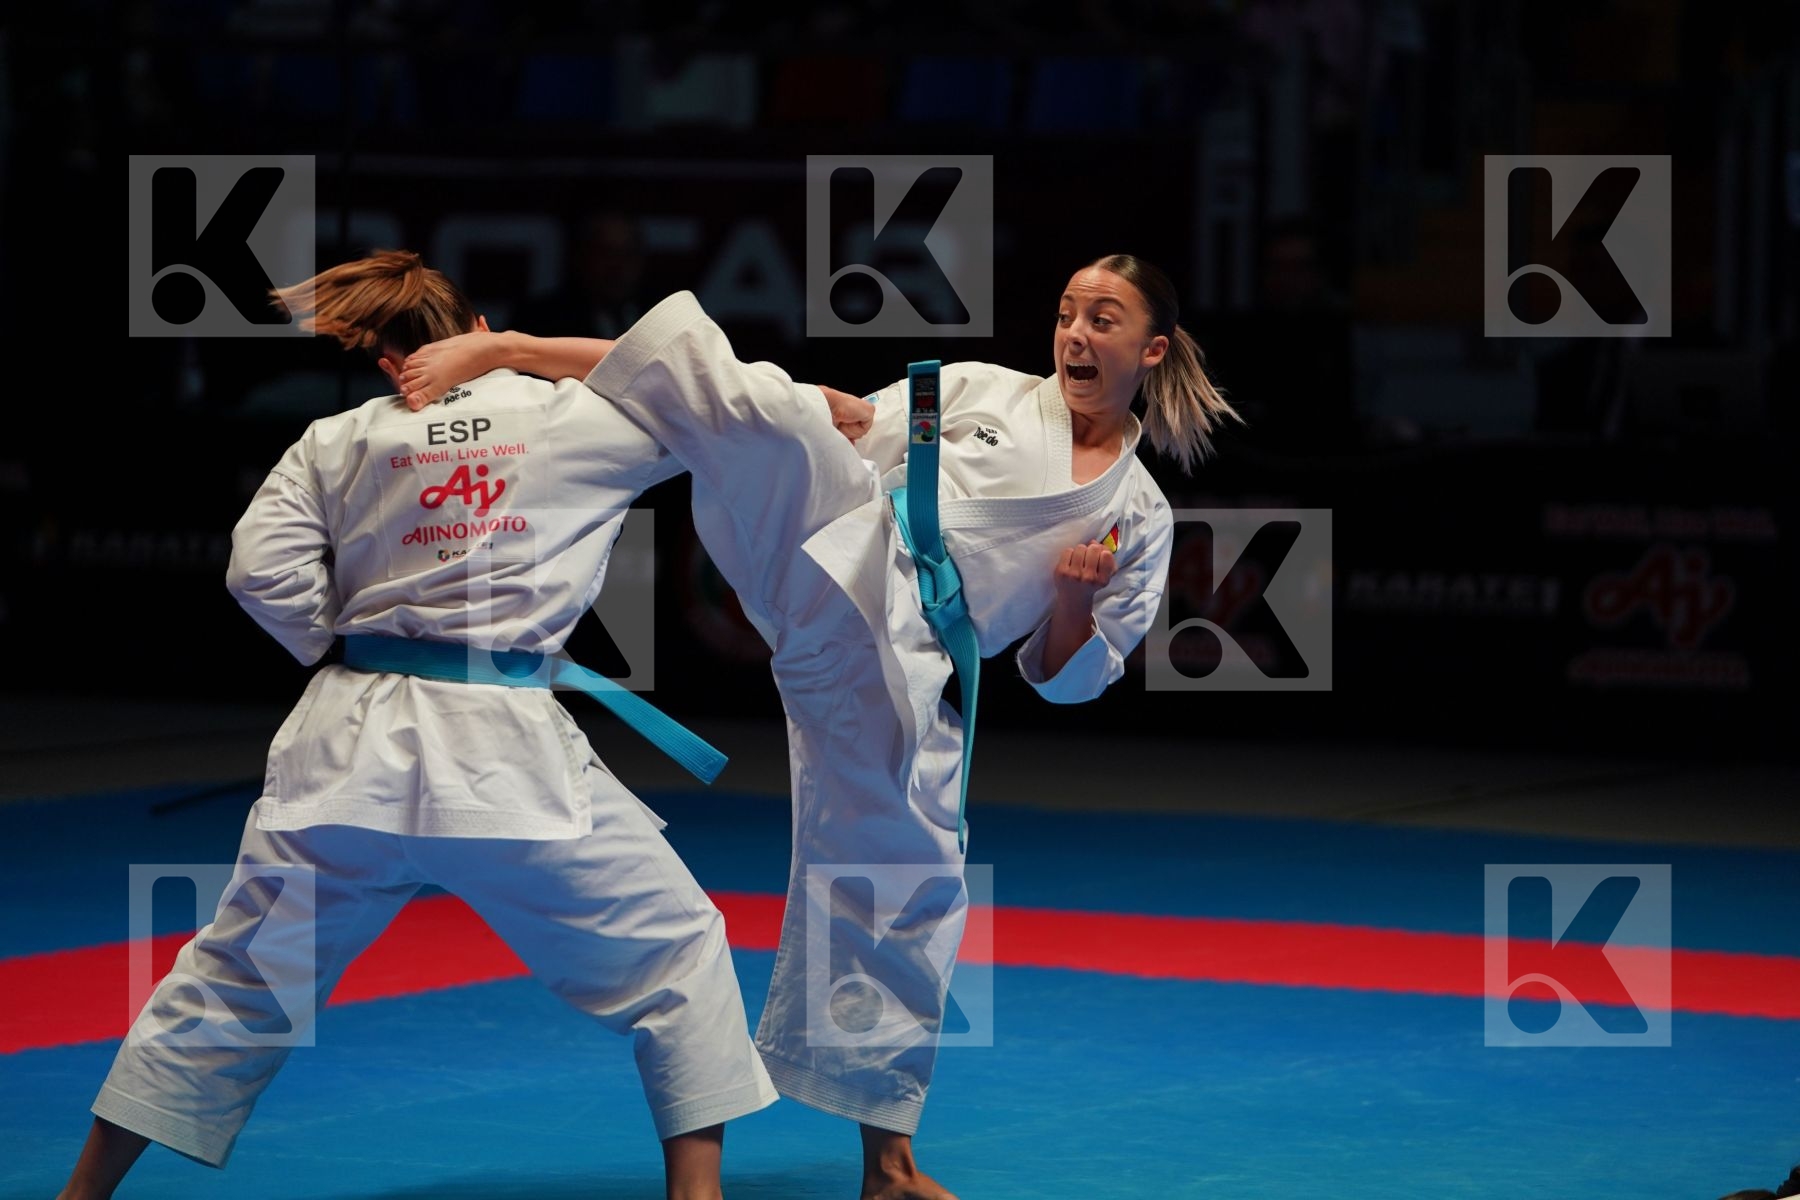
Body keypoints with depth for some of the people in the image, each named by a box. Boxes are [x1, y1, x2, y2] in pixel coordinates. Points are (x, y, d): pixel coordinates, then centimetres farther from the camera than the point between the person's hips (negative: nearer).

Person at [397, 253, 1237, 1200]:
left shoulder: (1140, 519, 16)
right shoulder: (981, 391, 12)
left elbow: (1067, 677, 19)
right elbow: (848, 441, 12)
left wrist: (1075, 606, -3)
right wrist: (836, 417, -11)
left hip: (896, 679, 2)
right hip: (840, 555, -2)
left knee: (910, 884, 0)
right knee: (752, 405, -28)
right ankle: (497, 350, -30)